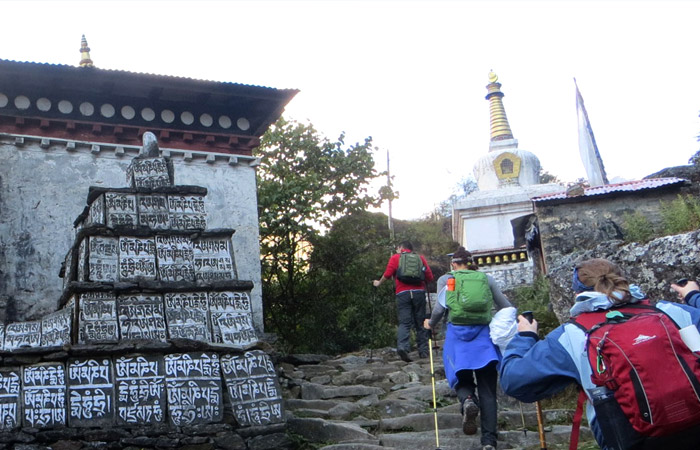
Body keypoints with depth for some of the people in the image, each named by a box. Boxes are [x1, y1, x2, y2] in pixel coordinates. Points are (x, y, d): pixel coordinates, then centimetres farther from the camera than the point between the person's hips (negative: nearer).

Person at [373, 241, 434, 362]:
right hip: (419, 292, 2)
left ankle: (402, 347, -26)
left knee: (404, 322, -6)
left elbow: (387, 274, -1)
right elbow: (429, 277, 10)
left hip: (402, 293, -2)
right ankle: (423, 350, 13)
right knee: (420, 322, 11)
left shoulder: (395, 257, 10)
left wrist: (379, 283, 16)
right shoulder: (420, 257, 17)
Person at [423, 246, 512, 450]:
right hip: (484, 334, 1)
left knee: (462, 377, 12)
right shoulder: (487, 279, 14)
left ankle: (467, 400, -23)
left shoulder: (445, 279, 10)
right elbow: (506, 308, 13)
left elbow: (440, 308, 0)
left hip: (457, 333, -1)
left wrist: (431, 324, 19)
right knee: (487, 390, 2)